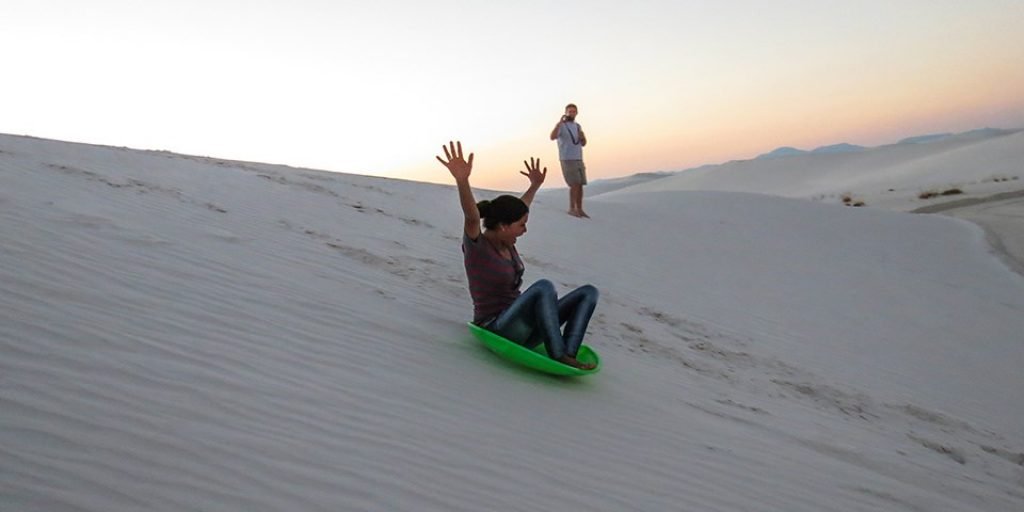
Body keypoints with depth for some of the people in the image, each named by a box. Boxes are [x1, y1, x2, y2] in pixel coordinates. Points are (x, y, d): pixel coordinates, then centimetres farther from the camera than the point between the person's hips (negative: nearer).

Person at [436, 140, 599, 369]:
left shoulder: (506, 244, 10)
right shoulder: (477, 246, -13)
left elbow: (518, 209, 30)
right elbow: (472, 217, -34)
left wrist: (535, 185, 41)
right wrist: (462, 180, -52)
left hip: (523, 328, 9)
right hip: (496, 329, -9)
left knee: (588, 292, 0)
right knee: (544, 287, -33)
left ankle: (569, 353, -19)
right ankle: (558, 356, -26)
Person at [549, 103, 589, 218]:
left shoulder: (578, 126, 15)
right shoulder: (560, 125, -7)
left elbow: (583, 144, 13)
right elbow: (552, 137, -27)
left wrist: (583, 136, -9)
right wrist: (560, 122, -34)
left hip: (579, 159, 7)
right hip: (567, 160, -7)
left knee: (580, 185, 4)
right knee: (575, 184, -15)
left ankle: (579, 209, 10)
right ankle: (572, 208, -5)